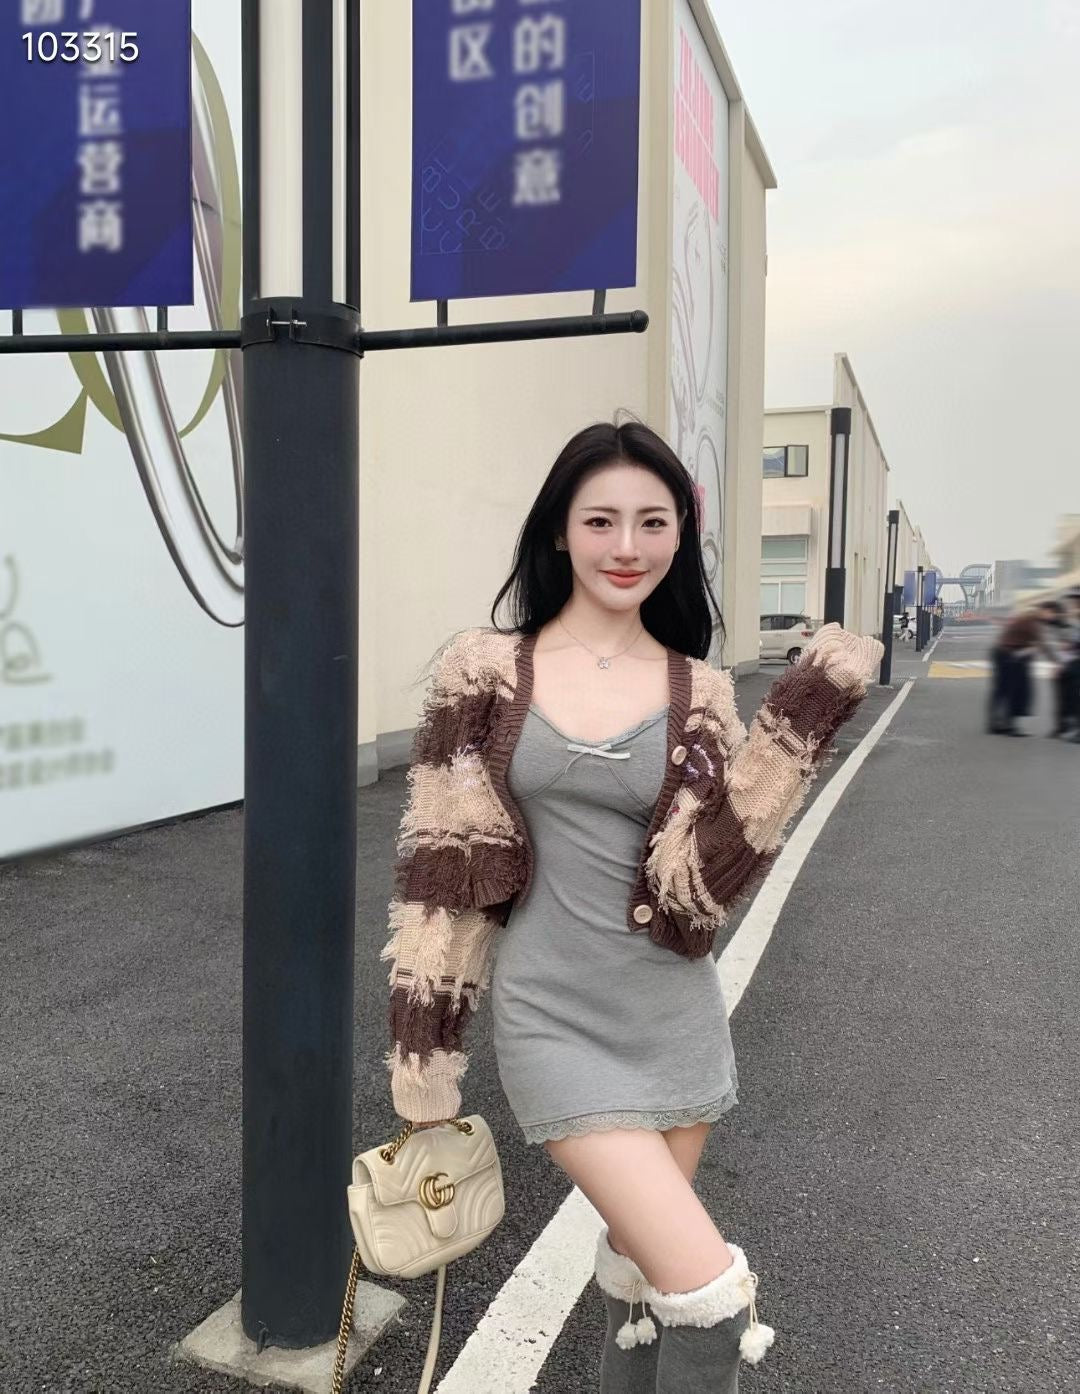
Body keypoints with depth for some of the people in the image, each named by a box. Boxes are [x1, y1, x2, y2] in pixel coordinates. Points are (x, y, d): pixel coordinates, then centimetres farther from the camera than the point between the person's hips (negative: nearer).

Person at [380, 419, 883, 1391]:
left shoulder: (700, 693, 0)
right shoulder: (485, 671, -6)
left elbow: (704, 882, -11)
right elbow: (442, 871, -4)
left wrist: (805, 714, -15)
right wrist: (423, 1055, -4)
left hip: (674, 1017, 3)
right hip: (553, 1020, -3)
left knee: (642, 1273, 20)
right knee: (710, 1291, -7)